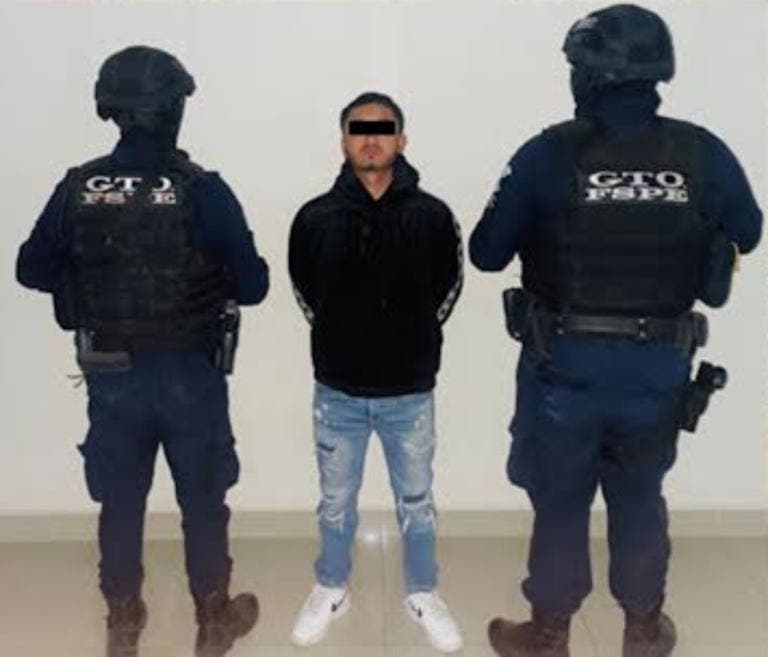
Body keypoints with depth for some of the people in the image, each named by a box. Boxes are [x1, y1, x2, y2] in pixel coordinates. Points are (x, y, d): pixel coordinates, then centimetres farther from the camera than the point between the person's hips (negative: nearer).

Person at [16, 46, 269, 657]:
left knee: (120, 501, 17)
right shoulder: (202, 189, -15)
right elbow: (252, 286, -14)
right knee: (202, 499, 14)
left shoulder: (77, 188, -5)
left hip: (111, 374, 3)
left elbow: (33, 271, 4)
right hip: (190, 375, -2)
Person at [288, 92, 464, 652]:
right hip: (338, 392, 1)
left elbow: (448, 285, 6)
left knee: (417, 502, 16)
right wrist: (339, 337, 9)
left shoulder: (433, 216, -9)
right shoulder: (315, 217, -7)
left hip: (410, 392, 0)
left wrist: (414, 337, 7)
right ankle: (331, 591, 39)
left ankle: (424, 595, 37)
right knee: (336, 502, 17)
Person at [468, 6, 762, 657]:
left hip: (567, 363, -2)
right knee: (640, 497, 21)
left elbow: (486, 254, -7)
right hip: (660, 366, 3)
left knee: (559, 500, 15)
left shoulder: (548, 154, -15)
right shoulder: (704, 154, -7)